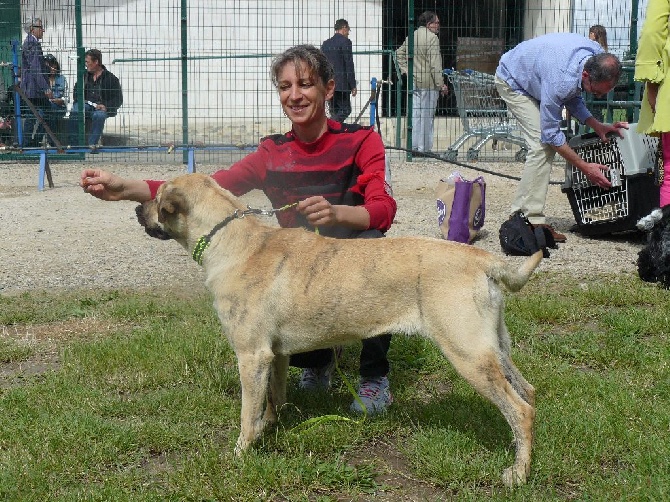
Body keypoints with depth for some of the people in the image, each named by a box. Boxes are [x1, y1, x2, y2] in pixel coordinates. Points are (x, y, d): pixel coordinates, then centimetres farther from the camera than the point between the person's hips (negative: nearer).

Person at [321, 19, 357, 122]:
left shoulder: (325, 43, 15)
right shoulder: (345, 41, -7)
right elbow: (349, 65, -11)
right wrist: (353, 85, -9)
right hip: (341, 83, -7)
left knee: (334, 112, 12)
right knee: (345, 110, -5)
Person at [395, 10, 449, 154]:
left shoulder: (411, 36, 13)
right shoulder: (432, 37, -12)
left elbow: (399, 53, 21)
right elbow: (434, 64, -17)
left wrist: (406, 70, 17)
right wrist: (441, 84, -13)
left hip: (413, 82, 8)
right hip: (428, 83, -8)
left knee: (415, 115, 12)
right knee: (427, 116, -3)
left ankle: (414, 146, 17)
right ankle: (424, 148, 0)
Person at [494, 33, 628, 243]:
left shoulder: (598, 57, -20)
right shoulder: (561, 80, -42)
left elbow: (573, 97, -1)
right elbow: (550, 133, -29)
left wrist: (597, 126, -13)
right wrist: (585, 167, -24)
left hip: (532, 76, 8)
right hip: (512, 82, -8)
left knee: (548, 147, 0)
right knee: (542, 145, -21)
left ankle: (520, 213, 2)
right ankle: (531, 221, -19)